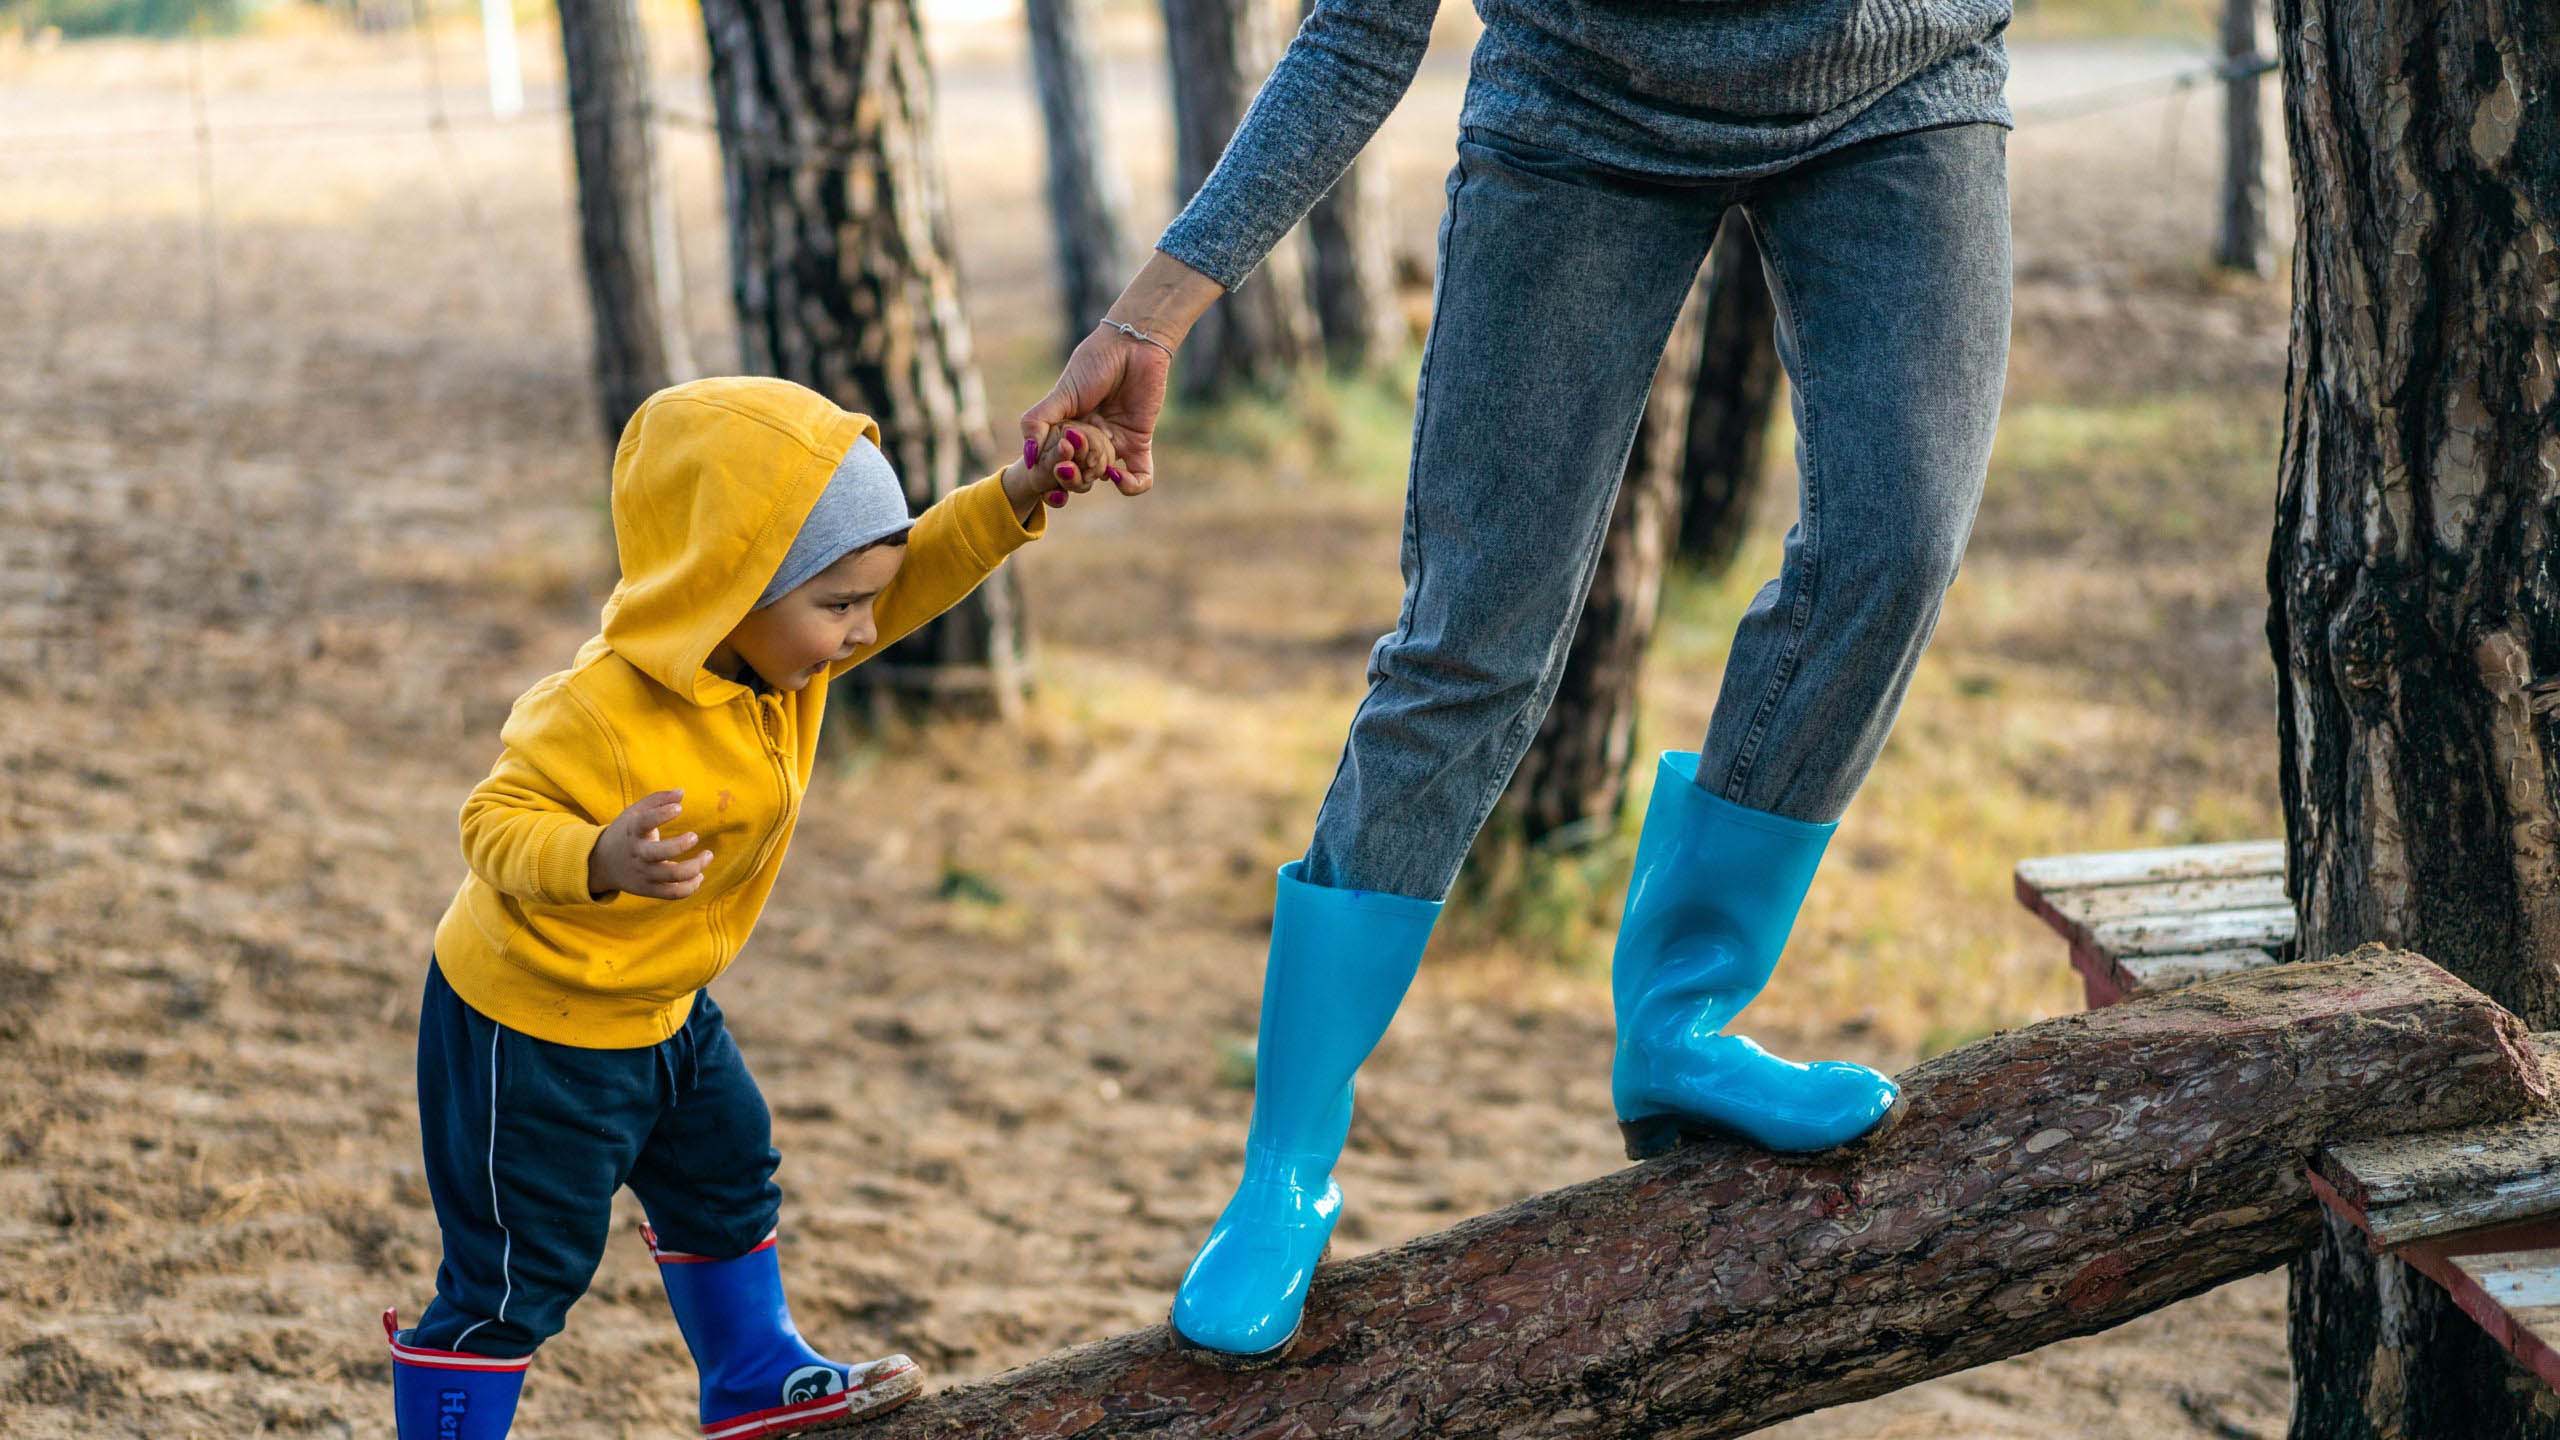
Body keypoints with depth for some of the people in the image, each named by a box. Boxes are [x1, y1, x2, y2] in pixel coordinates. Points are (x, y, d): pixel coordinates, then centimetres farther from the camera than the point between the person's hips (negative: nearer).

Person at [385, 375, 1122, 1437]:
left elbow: (918, 569, -5)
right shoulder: (603, 712, -34)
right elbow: (497, 823, -30)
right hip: (530, 1024, -9)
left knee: (726, 1180, 26)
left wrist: (1020, 495, -20)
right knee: (517, 1272, 0)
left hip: (660, 1006, 9)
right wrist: (601, 859, -50)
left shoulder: (781, 649, -9)